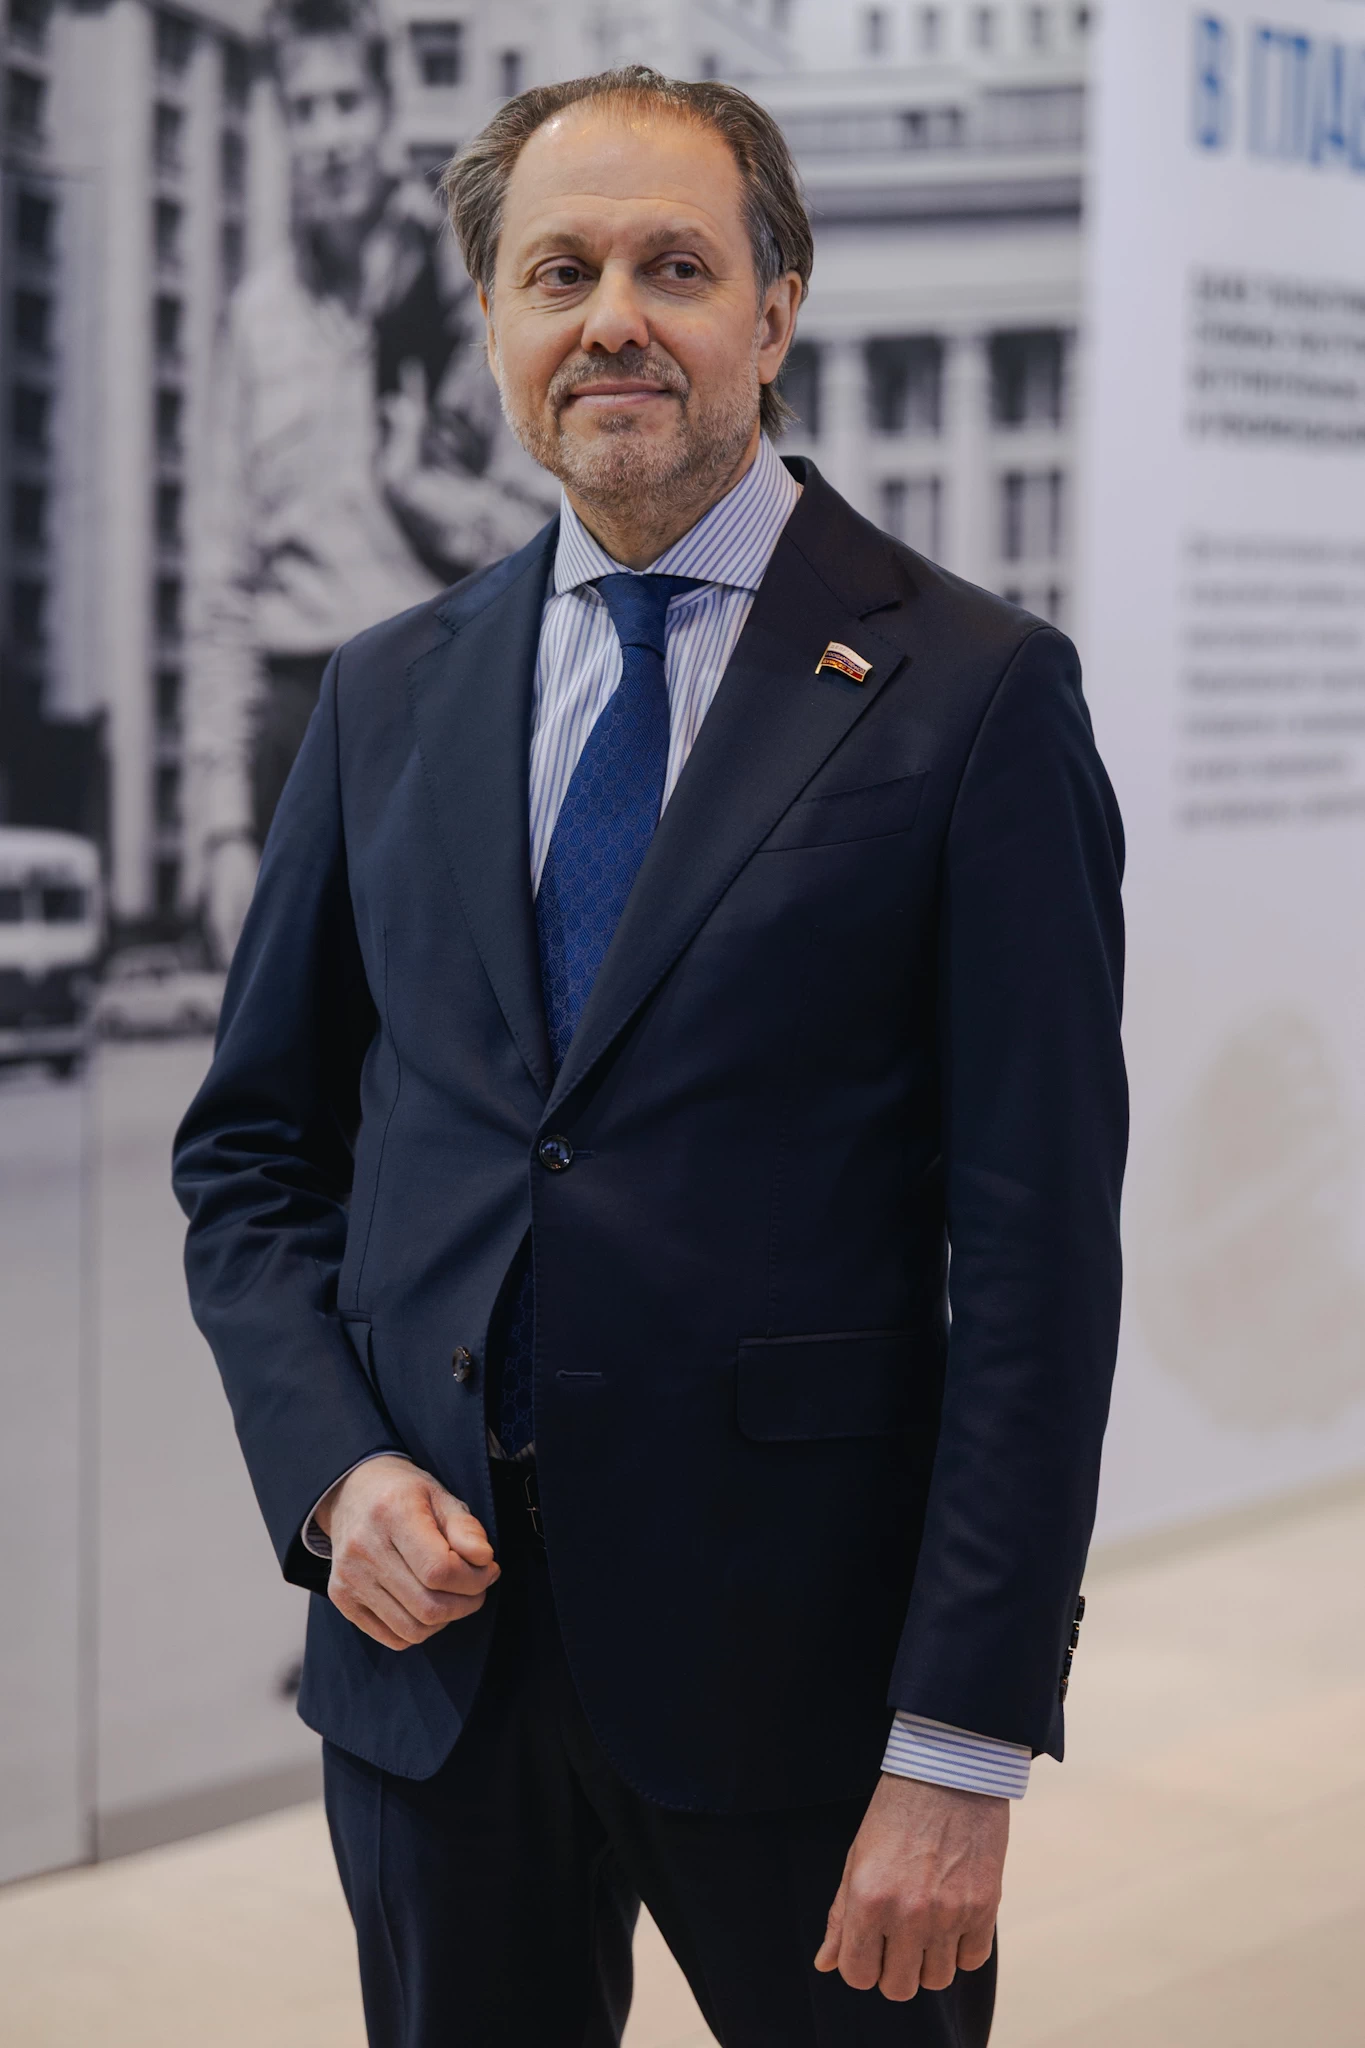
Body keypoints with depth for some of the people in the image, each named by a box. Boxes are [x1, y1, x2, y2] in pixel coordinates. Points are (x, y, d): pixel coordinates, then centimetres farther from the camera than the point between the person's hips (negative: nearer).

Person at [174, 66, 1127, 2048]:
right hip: (430, 1638, 4)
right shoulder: (388, 695, 8)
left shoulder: (973, 692, -6)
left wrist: (966, 1745, -14)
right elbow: (252, 1152, 14)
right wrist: (332, 1469, -4)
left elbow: (1039, 1242, -10)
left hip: (796, 1652, -3)